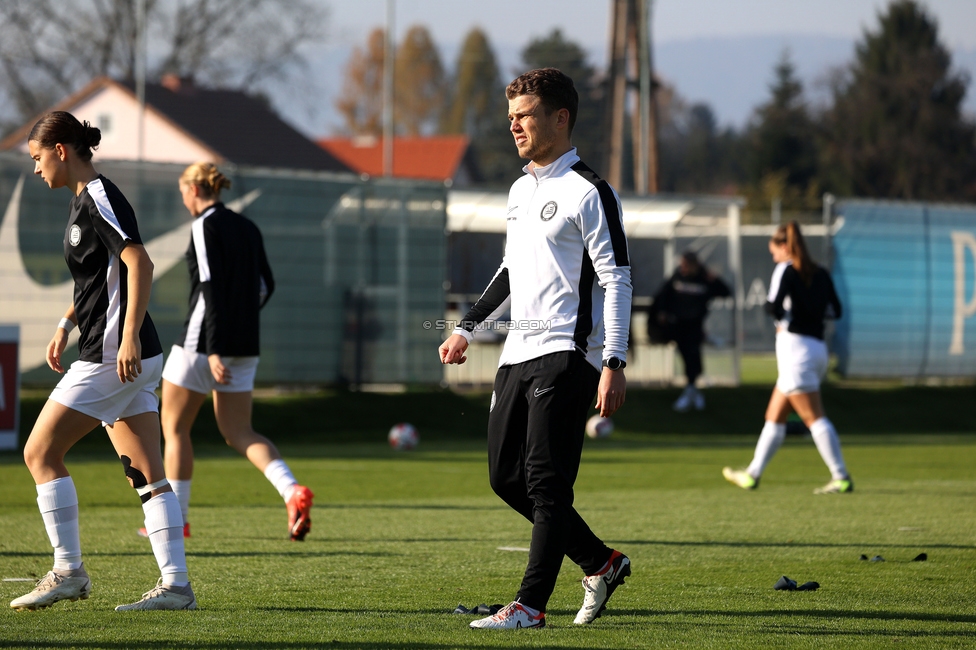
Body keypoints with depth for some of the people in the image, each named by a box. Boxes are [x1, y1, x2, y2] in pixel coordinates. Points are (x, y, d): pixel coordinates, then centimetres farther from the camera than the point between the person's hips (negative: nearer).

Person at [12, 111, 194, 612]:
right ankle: (176, 585, -1)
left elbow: (139, 263, -23)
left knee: (41, 452, -3)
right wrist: (67, 323, 28)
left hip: (113, 356, -10)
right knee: (147, 476, 4)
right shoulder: (83, 200, 17)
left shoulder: (99, 198, -12)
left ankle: (68, 571, -1)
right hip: (127, 361, 10)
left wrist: (128, 336, -29)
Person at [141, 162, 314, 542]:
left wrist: (213, 350, -23)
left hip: (205, 341, -7)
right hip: (244, 346, 7)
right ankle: (293, 493, -17)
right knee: (237, 432, 7)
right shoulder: (248, 228, 11)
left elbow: (211, 286, -19)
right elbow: (265, 286, 15)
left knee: (174, 428, 9)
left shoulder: (206, 226, -11)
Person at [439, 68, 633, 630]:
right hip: (519, 352, 9)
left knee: (546, 482, -9)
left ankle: (532, 604, -7)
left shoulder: (589, 192, -9)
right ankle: (602, 563, 20)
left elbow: (617, 279, -12)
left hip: (566, 354, -9)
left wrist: (614, 364, -19)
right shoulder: (521, 190, 17)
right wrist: (469, 327, 29)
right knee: (507, 478, 8)